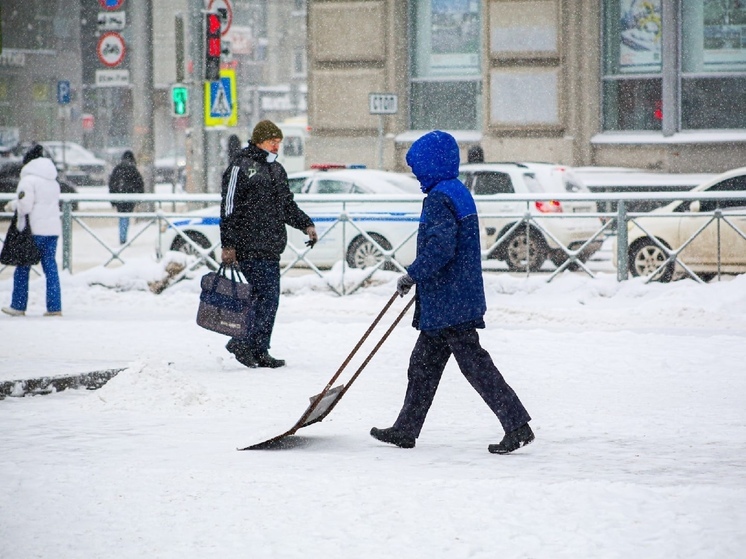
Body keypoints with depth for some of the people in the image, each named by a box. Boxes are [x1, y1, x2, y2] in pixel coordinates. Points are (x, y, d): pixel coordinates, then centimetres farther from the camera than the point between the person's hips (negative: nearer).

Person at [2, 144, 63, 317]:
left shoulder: (28, 180, -9)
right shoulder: (53, 181, 15)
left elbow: (25, 206, -17)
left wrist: (13, 205, 4)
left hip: (34, 230, -6)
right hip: (53, 229, 6)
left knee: (23, 269, 4)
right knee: (50, 267, 7)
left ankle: (18, 306, 8)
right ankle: (55, 306, 1)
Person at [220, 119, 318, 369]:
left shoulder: (276, 170, 19)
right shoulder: (240, 168, -7)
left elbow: (288, 205, 25)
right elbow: (229, 208, -10)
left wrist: (306, 225, 9)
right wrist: (228, 245, -14)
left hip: (272, 248, 8)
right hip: (250, 249, -8)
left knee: (269, 299, 7)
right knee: (268, 296, -14)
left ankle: (259, 352, 12)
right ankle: (247, 344, -10)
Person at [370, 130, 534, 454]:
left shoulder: (439, 198, -17)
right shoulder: (459, 192, 15)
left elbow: (440, 248, -26)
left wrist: (412, 275, -15)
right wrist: (418, 275, 26)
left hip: (448, 303, -11)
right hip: (459, 298, 11)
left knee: (474, 364, -8)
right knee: (424, 363, 16)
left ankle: (517, 427, -8)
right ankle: (405, 431, 23)